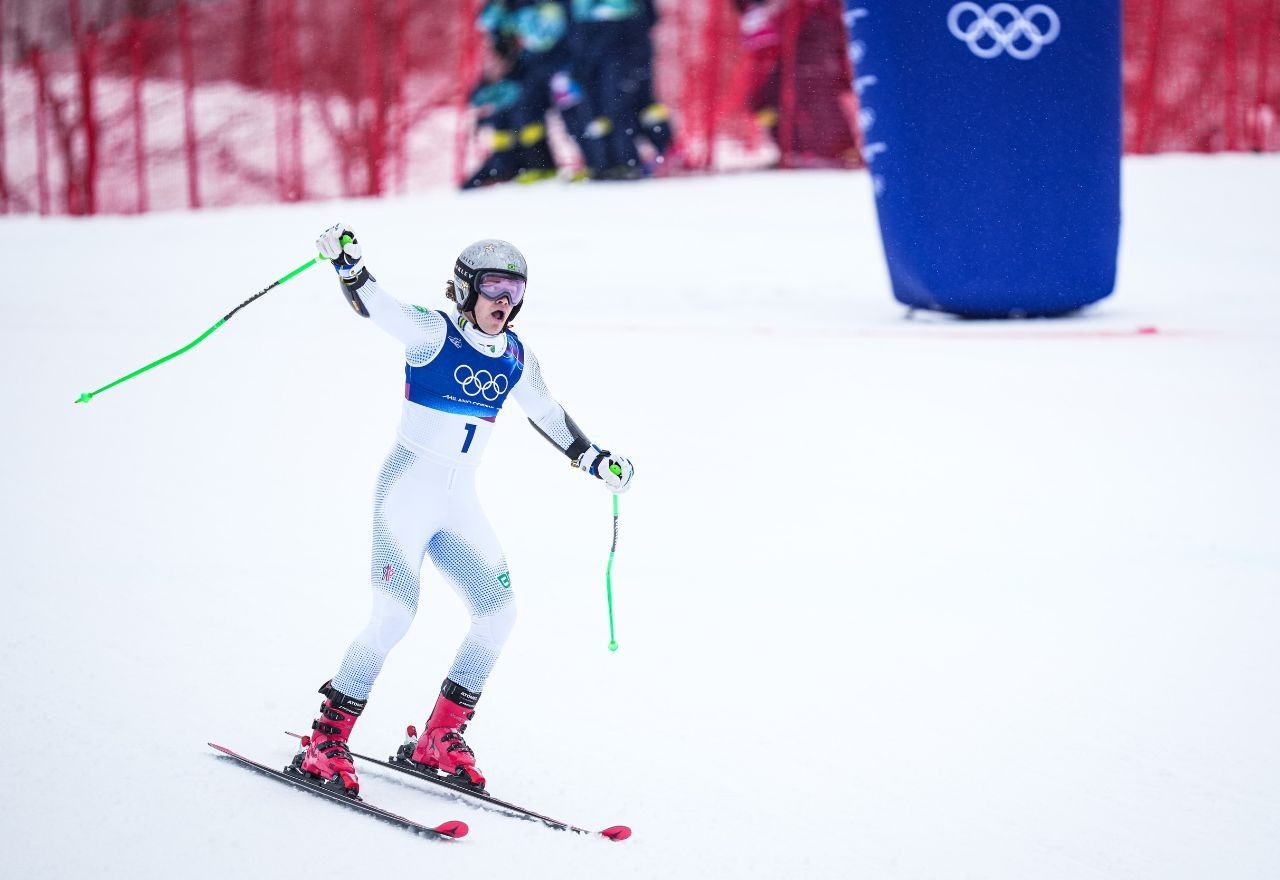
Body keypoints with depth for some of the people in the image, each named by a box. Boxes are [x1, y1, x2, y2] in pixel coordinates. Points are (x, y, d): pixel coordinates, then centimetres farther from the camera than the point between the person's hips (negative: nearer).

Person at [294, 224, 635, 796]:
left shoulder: (516, 359, 7)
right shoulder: (433, 335, -11)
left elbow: (548, 415, 24)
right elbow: (376, 306, -26)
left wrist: (593, 459, 26)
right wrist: (348, 266, -45)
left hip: (459, 503, 7)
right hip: (408, 491, -7)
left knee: (498, 613, 1)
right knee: (396, 614, -19)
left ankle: (440, 739, 13)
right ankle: (325, 743, -11)